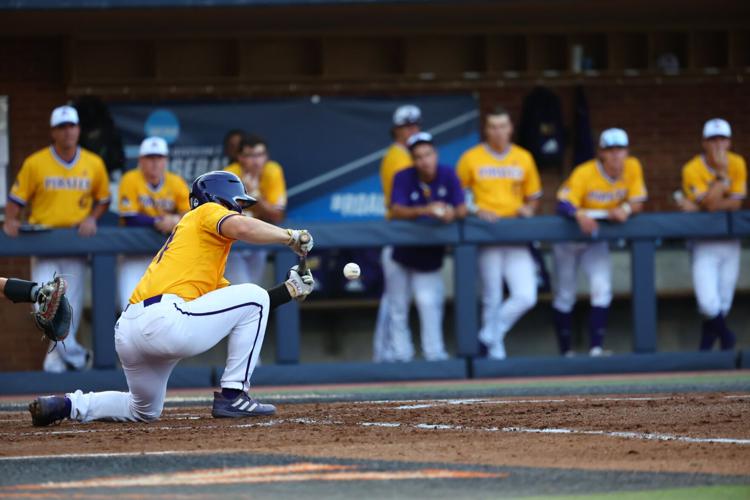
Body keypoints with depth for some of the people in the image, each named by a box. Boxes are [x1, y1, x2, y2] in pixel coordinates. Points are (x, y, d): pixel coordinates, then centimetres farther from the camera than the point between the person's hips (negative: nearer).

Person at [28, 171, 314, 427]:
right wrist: (292, 236, -2)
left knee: (144, 411, 32)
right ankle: (232, 396, 1)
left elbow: (244, 312, 31)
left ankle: (67, 406, 16)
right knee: (253, 294, 5)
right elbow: (242, 228, -14)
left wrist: (290, 290, 25)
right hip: (164, 320, -10)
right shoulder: (208, 213, 10)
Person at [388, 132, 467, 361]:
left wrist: (452, 214, -36)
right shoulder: (403, 178, -15)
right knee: (398, 308, 2)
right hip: (401, 255, 0)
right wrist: (424, 211, -44)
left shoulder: (448, 176, -9)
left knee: (430, 303, -9)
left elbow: (462, 210, -12)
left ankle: (434, 354, -1)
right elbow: (396, 211, -27)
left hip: (430, 257, 0)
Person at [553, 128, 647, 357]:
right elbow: (563, 204, -35)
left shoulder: (632, 168, -12)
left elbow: (638, 202, -10)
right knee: (565, 297, 4)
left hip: (597, 238, 3)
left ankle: (596, 347, -14)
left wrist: (626, 209, -33)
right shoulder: (584, 173, -26)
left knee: (602, 288, -16)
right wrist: (580, 215, -57)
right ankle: (565, 351, 16)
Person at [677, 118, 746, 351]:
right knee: (708, 302, -14)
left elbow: (736, 203, -8)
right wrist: (722, 173, -24)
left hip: (730, 240, 3)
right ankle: (727, 337, 13)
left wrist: (698, 207, -18)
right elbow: (710, 203, -22)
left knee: (723, 303, 2)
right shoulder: (692, 170, -13)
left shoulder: (737, 164, -2)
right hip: (703, 242, -3)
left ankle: (705, 348, 17)